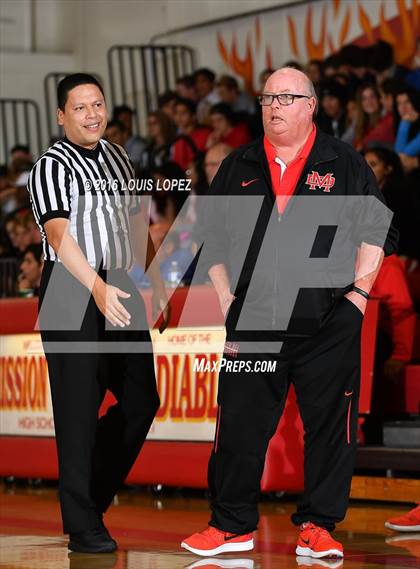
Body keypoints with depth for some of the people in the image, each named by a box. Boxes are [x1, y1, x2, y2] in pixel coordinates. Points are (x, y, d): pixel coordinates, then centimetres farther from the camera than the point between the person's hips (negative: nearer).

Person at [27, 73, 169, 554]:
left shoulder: (117, 158, 15)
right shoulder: (52, 166, -8)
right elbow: (59, 234, -20)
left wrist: (155, 276, 25)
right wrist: (97, 288, -32)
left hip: (120, 292, 7)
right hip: (72, 294, -7)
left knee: (141, 402, 7)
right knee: (79, 410, -5)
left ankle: (93, 492, 24)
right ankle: (83, 526, -1)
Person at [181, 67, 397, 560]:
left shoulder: (344, 164, 6)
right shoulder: (238, 168, 12)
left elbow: (376, 232, 6)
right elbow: (215, 241, 15)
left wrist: (359, 292, -4)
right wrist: (228, 306, 7)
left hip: (328, 327, -1)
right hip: (253, 325, 2)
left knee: (329, 427, 1)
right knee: (239, 426, 2)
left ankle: (317, 525, 10)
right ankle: (233, 525, 13)